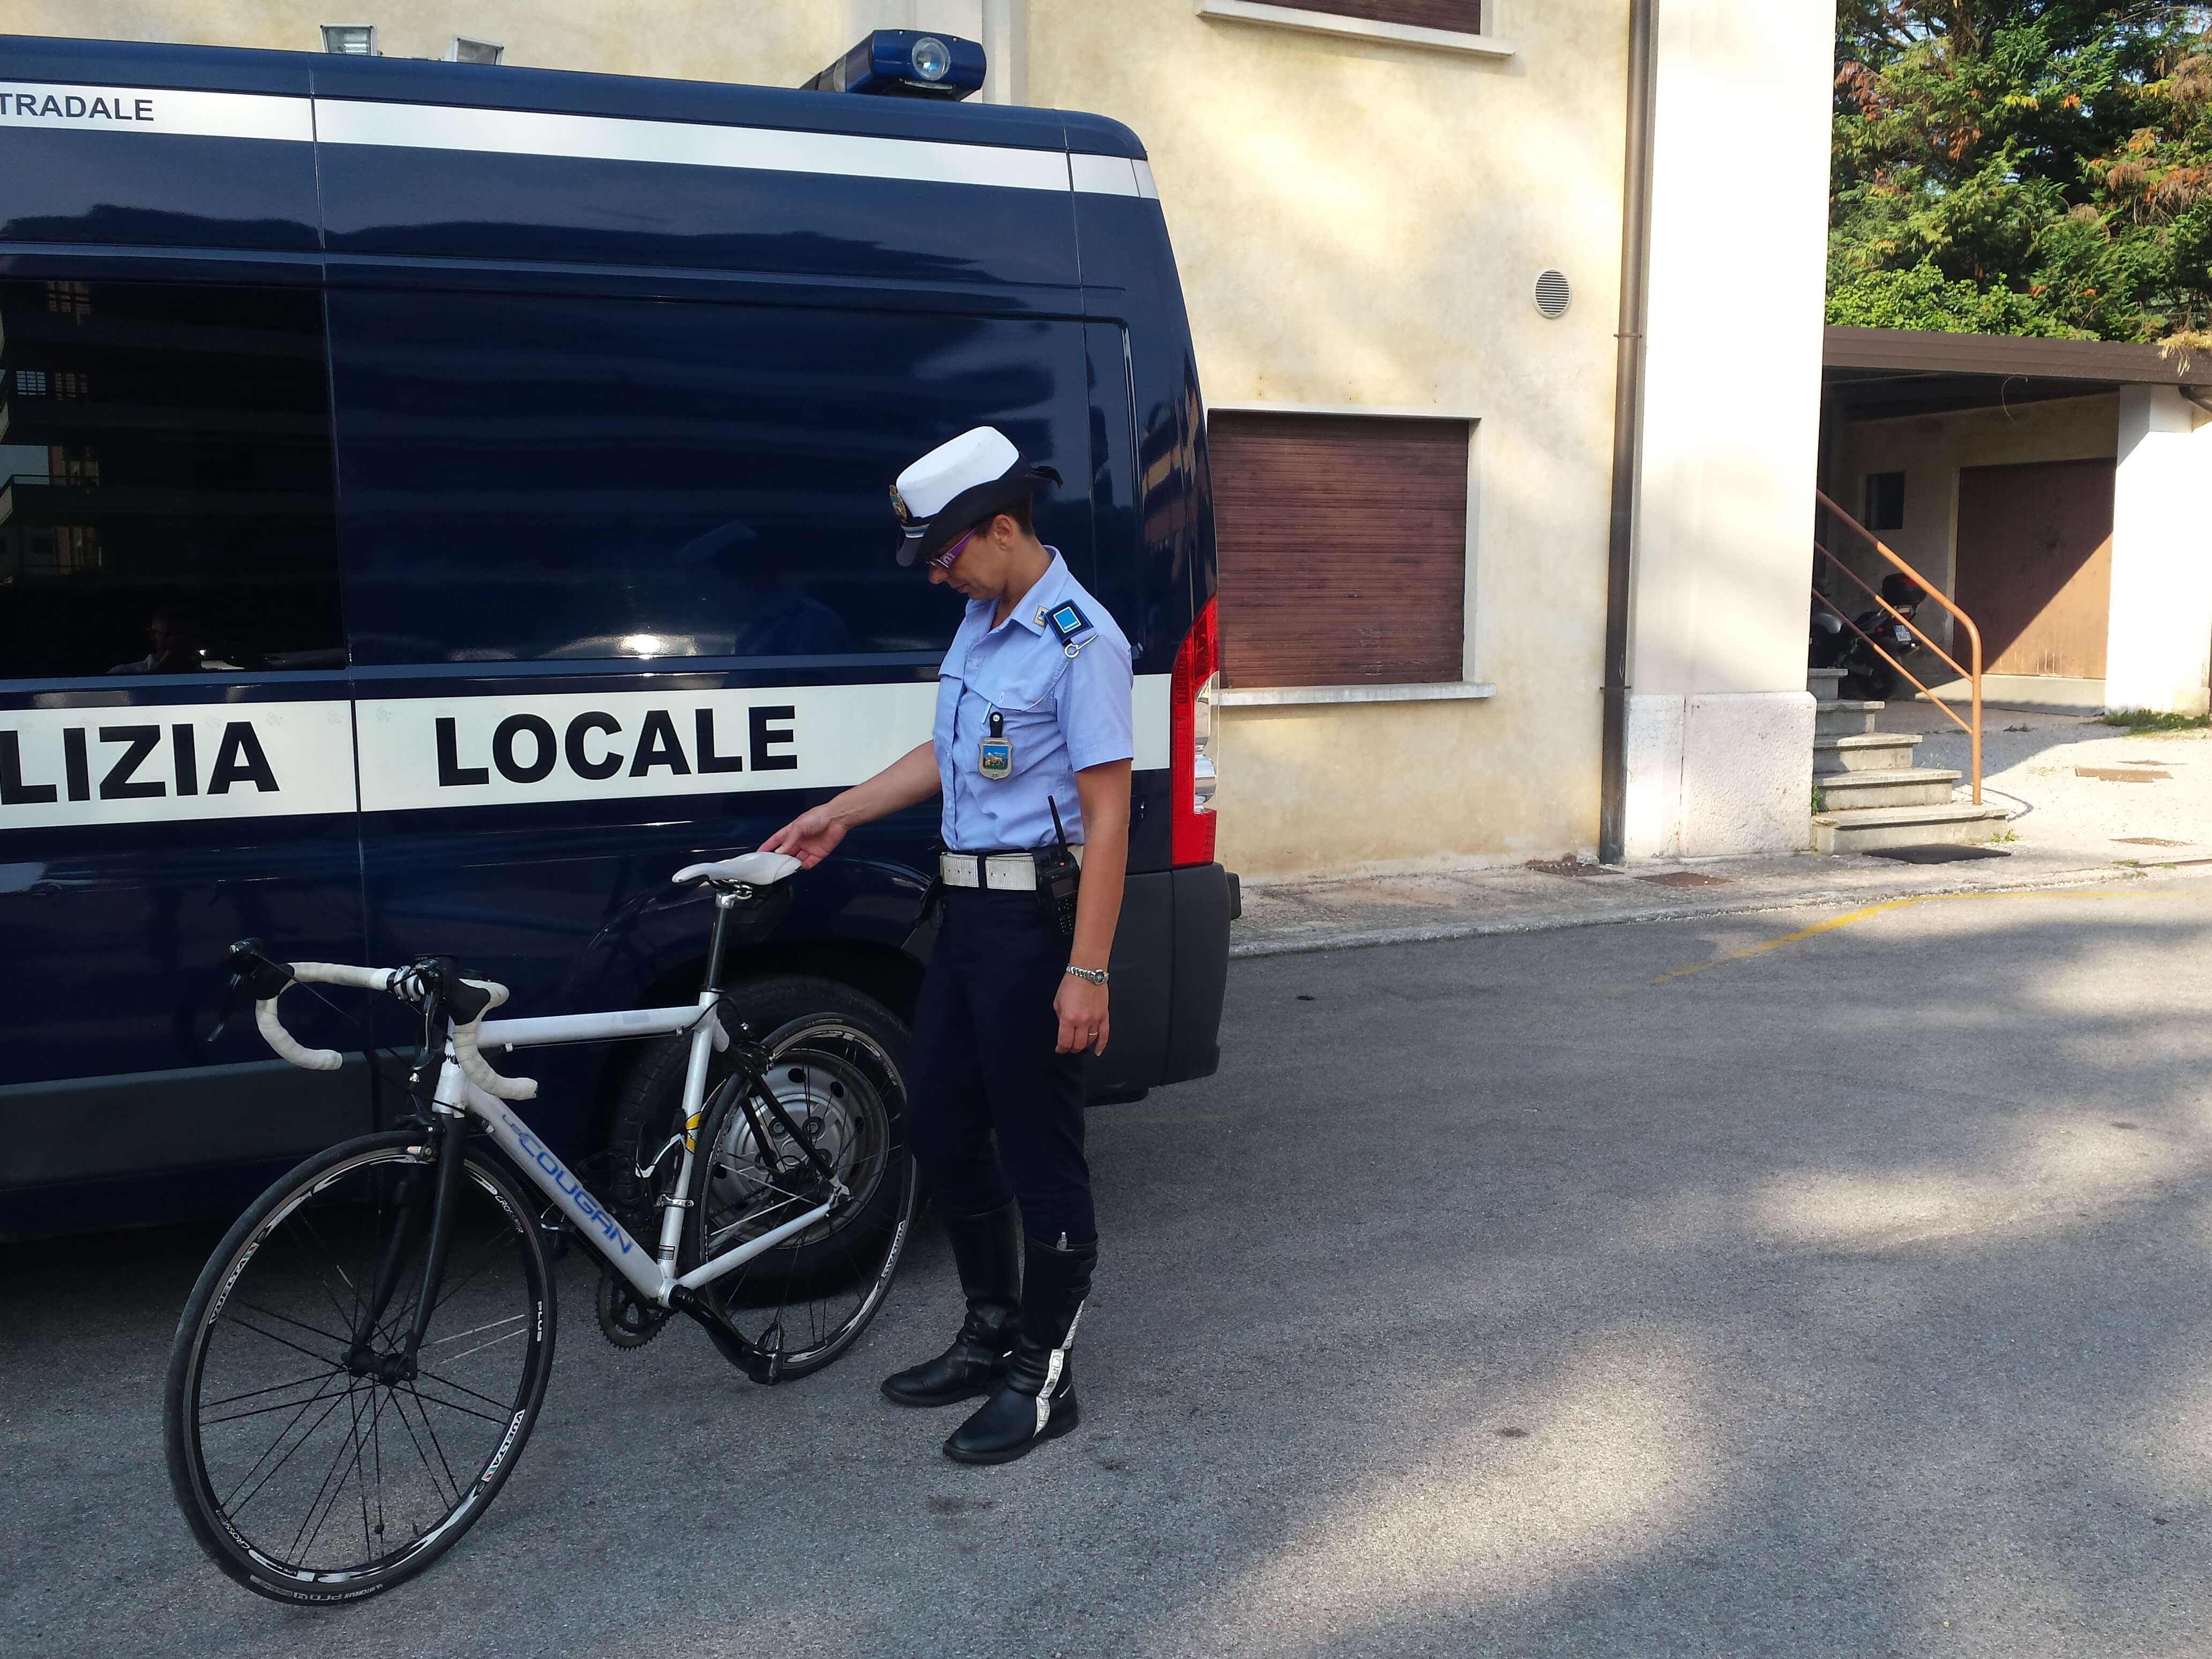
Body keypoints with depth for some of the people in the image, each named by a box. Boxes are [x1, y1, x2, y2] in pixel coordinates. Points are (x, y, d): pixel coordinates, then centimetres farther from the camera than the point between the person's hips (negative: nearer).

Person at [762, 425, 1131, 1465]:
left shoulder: (1079, 641, -16)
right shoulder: (981, 618, 12)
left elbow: (1107, 813, -19)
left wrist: (1087, 971, -21)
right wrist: (838, 814, 24)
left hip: (1035, 917, -9)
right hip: (968, 907, 10)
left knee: (1039, 1152, 0)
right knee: (940, 1127, 16)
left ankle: (1042, 1379, 15)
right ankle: (990, 1337, 32)